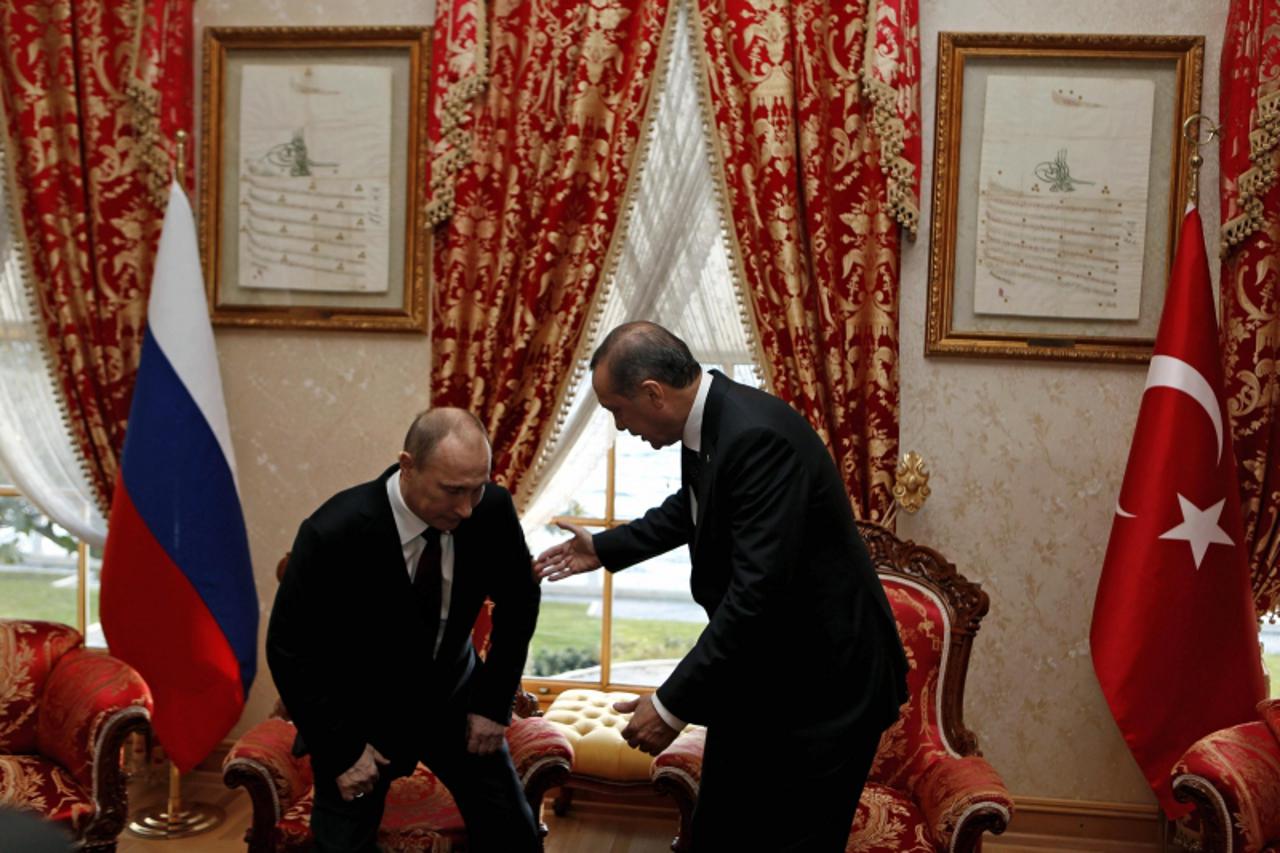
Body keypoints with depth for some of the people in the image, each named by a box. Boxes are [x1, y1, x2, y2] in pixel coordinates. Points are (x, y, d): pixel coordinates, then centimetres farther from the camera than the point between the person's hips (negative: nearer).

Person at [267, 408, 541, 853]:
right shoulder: (334, 533, -30)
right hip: (359, 712, -3)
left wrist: (494, 701, -4)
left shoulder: (492, 509, -21)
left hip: (452, 698, 3)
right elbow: (291, 650, -17)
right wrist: (341, 747, -15)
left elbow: (519, 598, -2)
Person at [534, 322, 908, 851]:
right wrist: (606, 548, 25)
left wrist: (673, 703, -28)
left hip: (821, 685, -9)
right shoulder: (707, 421, 0)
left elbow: (757, 591, -32)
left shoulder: (758, 436, -29)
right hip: (754, 673, 9)